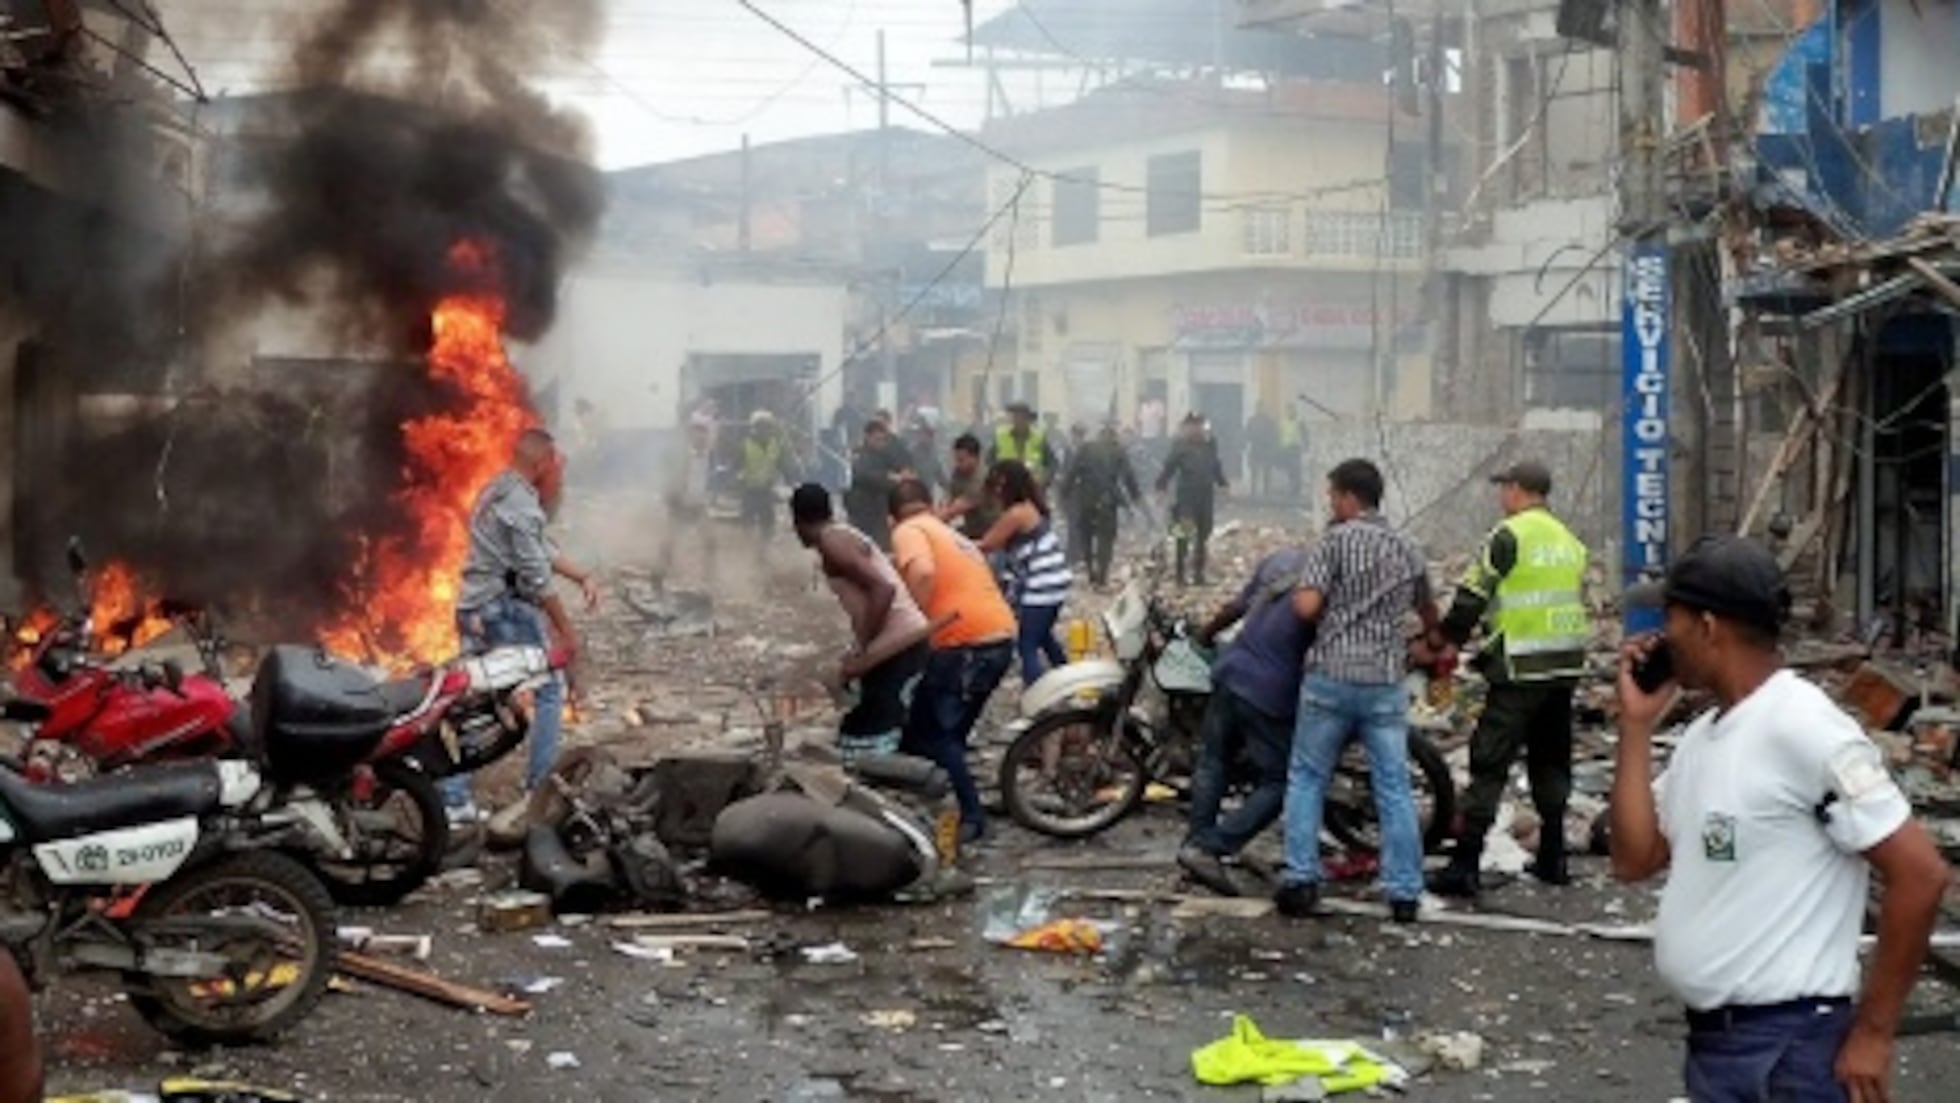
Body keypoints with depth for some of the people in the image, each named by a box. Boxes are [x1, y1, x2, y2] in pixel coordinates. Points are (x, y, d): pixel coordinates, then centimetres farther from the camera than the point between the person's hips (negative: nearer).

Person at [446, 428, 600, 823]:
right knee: (550, 690, 3)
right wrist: (566, 630, -12)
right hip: (506, 609, -9)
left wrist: (581, 577, 16)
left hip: (473, 609, 9)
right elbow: (536, 579, -18)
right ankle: (540, 788, 4)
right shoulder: (521, 506, -17)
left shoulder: (495, 492, 14)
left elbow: (540, 549, 22)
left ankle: (453, 799, 7)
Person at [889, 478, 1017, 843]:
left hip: (966, 643, -8)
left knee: (930, 734, 2)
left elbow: (923, 572, -20)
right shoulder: (953, 535, 27)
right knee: (947, 732, 20)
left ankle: (970, 816, -1)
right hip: (1001, 638, 8)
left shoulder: (908, 531, 1)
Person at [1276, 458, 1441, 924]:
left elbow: (1307, 605, -14)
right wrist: (1435, 639, 50)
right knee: (1394, 788, 6)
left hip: (1331, 676, -3)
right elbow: (1427, 609, 28)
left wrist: (1296, 595, 10)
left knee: (1307, 779, 9)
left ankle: (1301, 881, 5)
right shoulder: (1408, 549, 12)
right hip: (1386, 681, 3)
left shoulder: (1336, 539, -5)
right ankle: (1404, 893, 6)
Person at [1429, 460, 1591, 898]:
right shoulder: (1570, 540, 13)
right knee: (1552, 763, 17)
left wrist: (1445, 640, 4)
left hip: (1520, 671, -7)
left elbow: (1471, 599, -10)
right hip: (1566, 667, 7)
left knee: (1489, 765, -6)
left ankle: (1464, 866, -9)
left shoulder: (1509, 537, -11)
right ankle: (1552, 859, 22)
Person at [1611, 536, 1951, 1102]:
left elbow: (1921, 875, -18)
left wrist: (1873, 1031, -16)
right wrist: (1636, 724, 2)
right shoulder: (1702, 734, 10)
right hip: (1712, 1035, 9)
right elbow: (1635, 859, 8)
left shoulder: (1801, 728, -17)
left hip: (1785, 1046, -9)